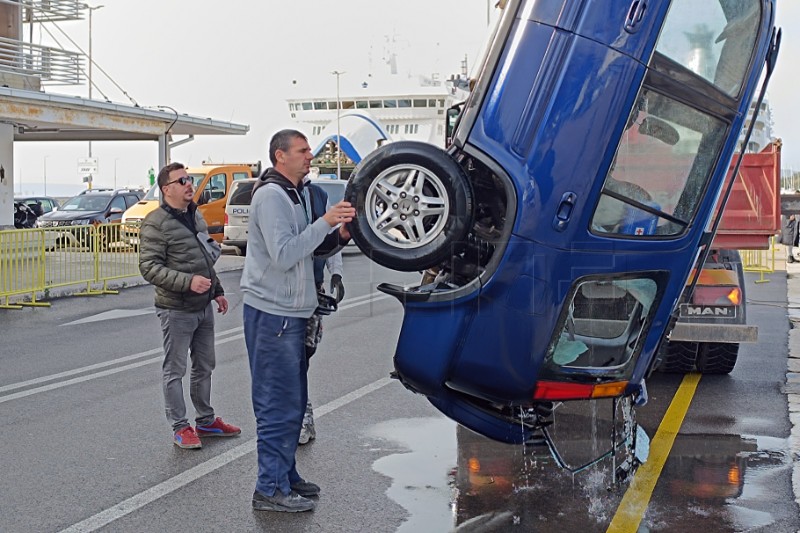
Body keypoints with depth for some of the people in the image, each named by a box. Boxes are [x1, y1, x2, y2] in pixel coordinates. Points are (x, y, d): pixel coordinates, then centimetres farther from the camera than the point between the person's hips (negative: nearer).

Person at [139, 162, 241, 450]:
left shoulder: (196, 216, 12)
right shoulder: (156, 223, -15)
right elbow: (149, 267, -20)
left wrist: (217, 290, 18)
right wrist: (188, 281, -28)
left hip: (203, 307, 8)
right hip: (176, 310, -8)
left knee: (204, 366, 17)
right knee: (175, 371, 3)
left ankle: (206, 420, 29)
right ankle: (180, 427, 12)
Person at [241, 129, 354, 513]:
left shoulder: (292, 195, 18)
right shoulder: (271, 195, -13)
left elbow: (312, 249, 17)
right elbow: (284, 255, -24)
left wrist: (340, 234, -2)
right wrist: (325, 222, -26)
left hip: (290, 313, 10)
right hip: (271, 313, -10)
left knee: (293, 402, 16)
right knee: (279, 405, -7)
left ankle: (285, 475, 26)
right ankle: (270, 489, -1)